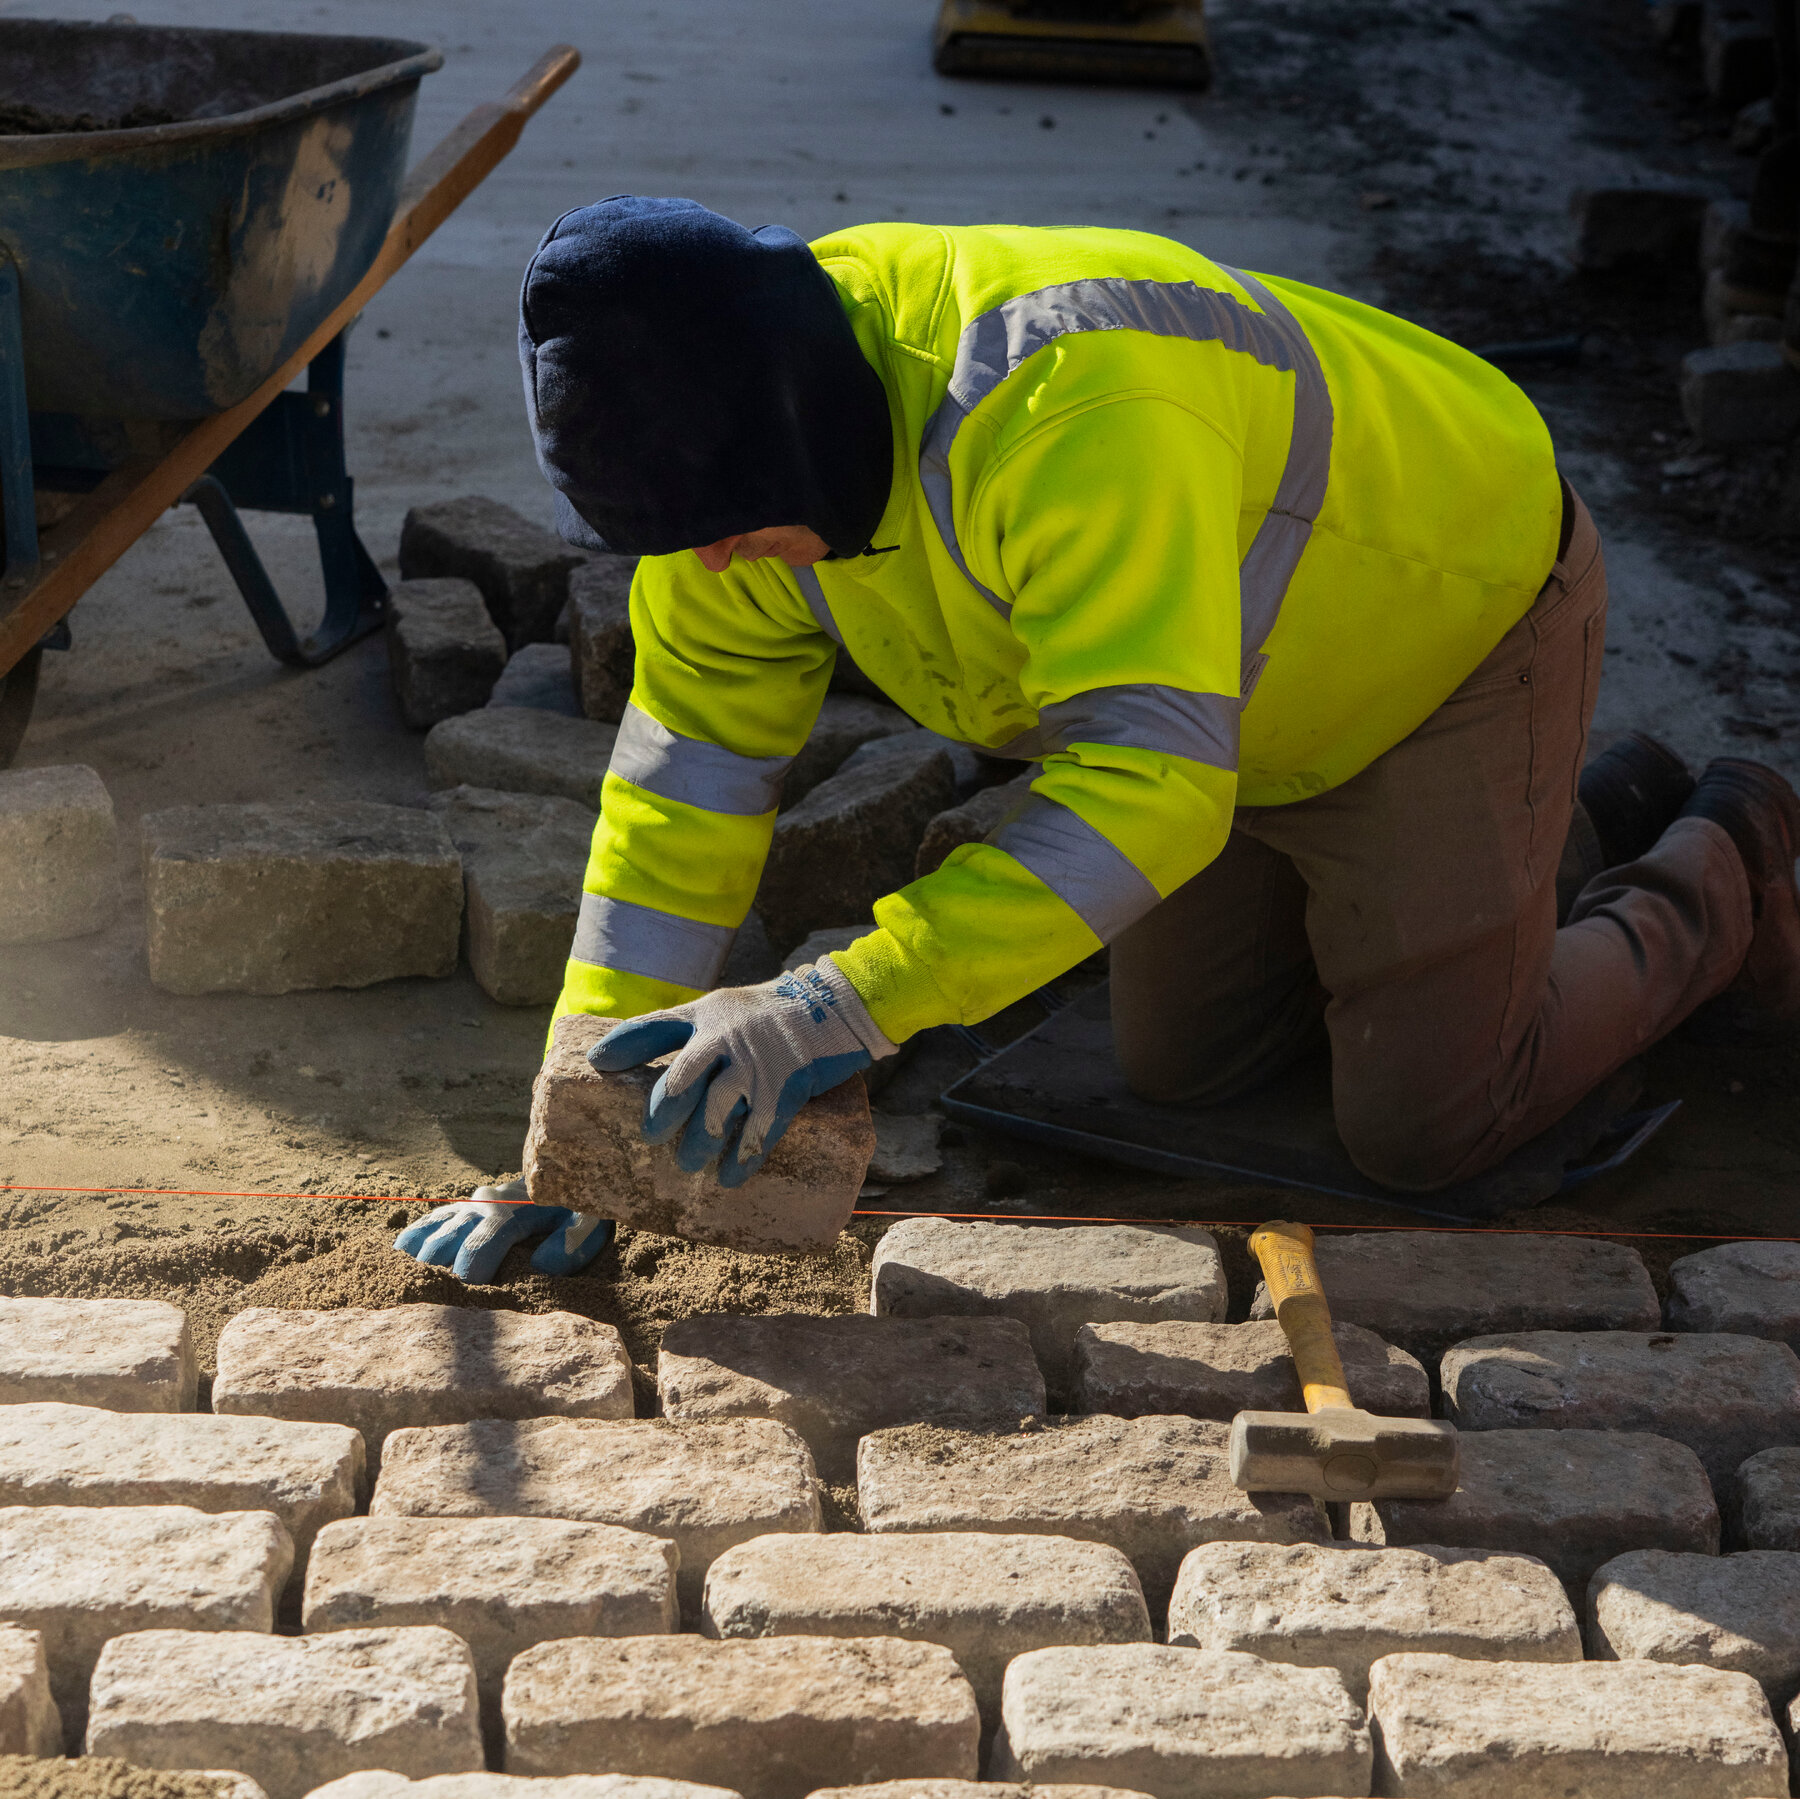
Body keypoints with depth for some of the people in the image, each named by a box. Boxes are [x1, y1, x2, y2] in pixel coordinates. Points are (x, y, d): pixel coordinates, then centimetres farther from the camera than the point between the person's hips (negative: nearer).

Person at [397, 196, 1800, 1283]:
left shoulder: (1067, 406, -44)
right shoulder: (739, 445, -18)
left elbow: (1149, 777, -50)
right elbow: (690, 780, -12)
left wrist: (845, 1007, -57)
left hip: (1452, 612, -8)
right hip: (1239, 701, 8)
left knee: (1423, 1131, -4)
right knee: (1187, 1067, 15)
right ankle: (1589, 836, 33)